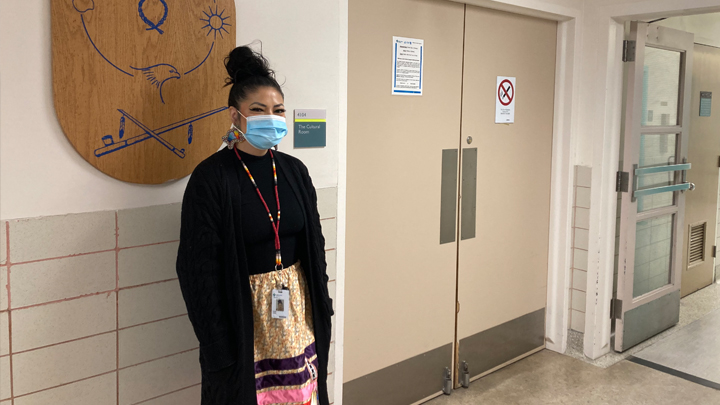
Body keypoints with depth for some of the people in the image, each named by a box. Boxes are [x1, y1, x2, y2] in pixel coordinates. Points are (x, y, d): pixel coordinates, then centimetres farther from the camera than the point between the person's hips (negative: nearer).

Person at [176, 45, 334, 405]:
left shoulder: (294, 171, 3)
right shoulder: (211, 178, -13)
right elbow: (198, 270, -13)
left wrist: (321, 309, 8)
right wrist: (219, 349, -14)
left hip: (298, 307, 5)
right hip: (243, 314, -5)